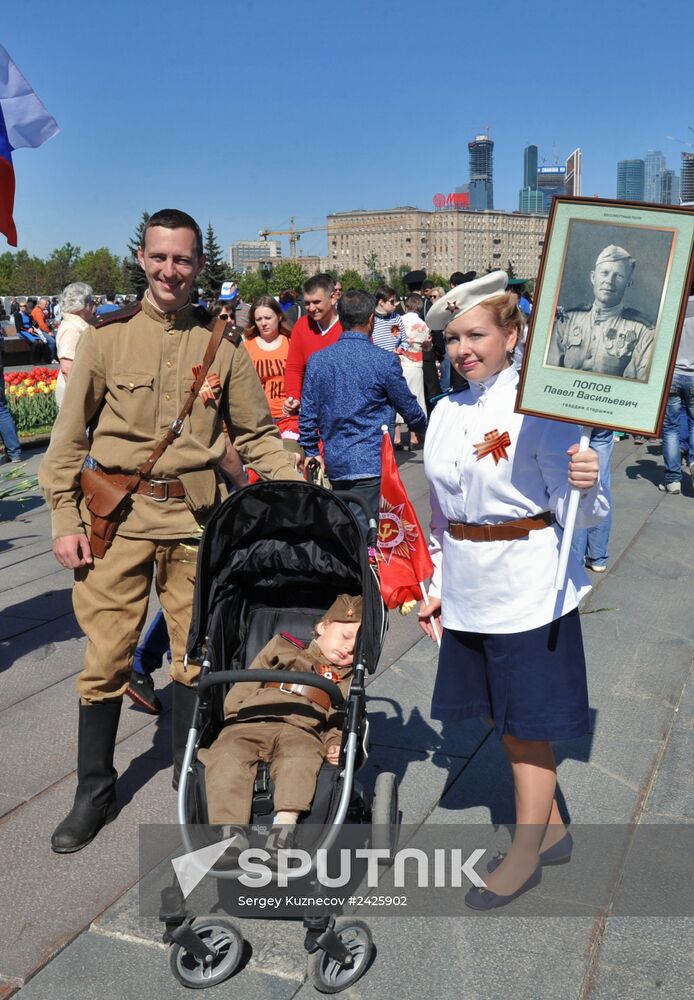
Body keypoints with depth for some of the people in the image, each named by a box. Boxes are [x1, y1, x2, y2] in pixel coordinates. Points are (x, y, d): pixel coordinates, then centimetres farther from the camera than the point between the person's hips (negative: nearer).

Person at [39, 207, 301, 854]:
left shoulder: (222, 344, 5)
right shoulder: (107, 336, 2)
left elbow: (257, 434, 10)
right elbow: (69, 434, 4)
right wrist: (64, 519, -1)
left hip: (194, 516, 1)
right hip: (116, 515, -1)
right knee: (106, 655, 4)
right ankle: (94, 791, 24)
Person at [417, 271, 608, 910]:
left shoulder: (537, 409, -12)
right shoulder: (448, 413, 7)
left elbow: (579, 514, -13)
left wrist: (587, 487, -35)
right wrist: (439, 586, 14)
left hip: (528, 588, -7)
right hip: (468, 591, 7)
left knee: (527, 722, 6)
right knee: (501, 717, 17)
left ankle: (526, 853, 25)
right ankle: (551, 828, 37)